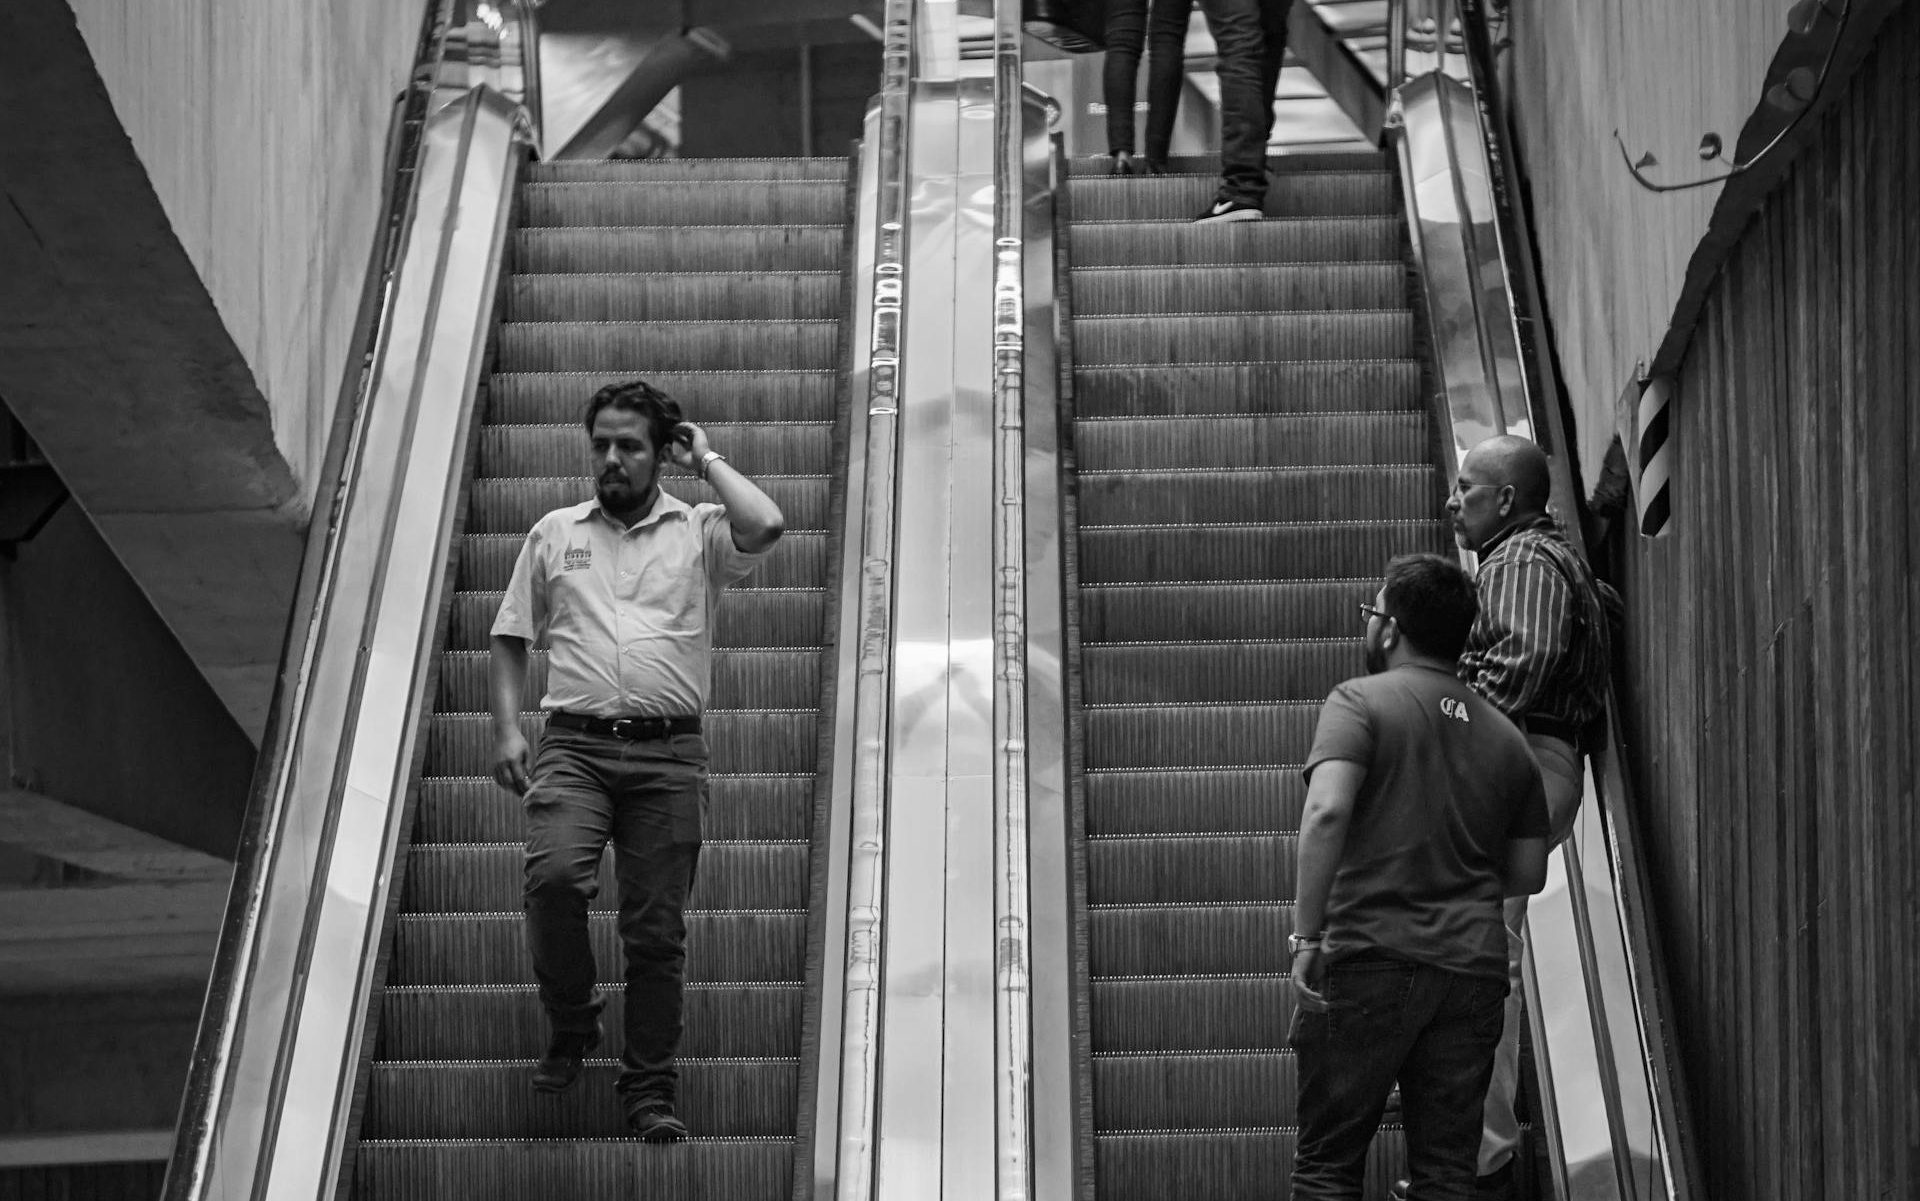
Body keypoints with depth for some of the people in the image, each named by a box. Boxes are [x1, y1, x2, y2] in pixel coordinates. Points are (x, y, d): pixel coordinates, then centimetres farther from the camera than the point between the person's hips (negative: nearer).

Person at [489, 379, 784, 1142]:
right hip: (575, 743, 1)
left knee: (657, 929, -1)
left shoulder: (698, 531, 10)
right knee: (554, 876, -23)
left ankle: (651, 1087, 9)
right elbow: (510, 639, 18)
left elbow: (764, 527, -13)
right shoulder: (554, 534, 17)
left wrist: (706, 461, 3)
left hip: (667, 749, -1)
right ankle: (569, 1026, 1)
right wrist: (506, 729, 4)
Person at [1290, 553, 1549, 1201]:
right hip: (1473, 970, 5)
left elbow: (1327, 812, -18)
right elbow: (1528, 874, 17)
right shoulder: (1504, 736, 14)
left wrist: (1306, 937, -16)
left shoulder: (1360, 702, -2)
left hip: (1368, 958, -5)